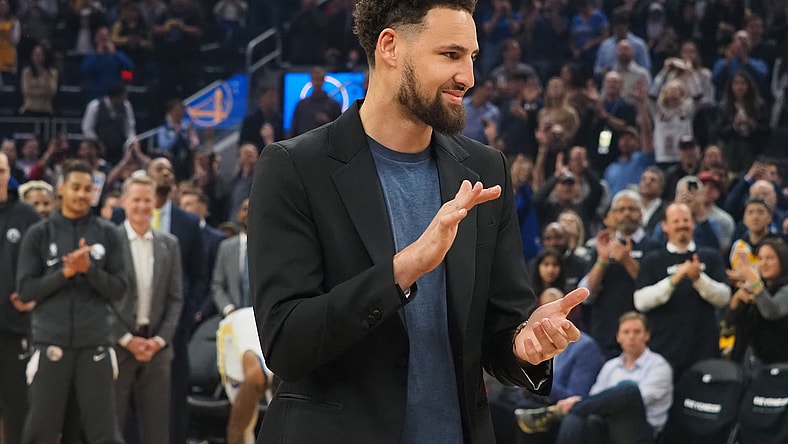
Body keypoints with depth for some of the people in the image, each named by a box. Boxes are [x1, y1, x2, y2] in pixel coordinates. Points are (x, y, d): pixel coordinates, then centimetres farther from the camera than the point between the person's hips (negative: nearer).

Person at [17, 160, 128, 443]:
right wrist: (65, 273, -11)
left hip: (95, 344, 0)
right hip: (50, 343, 0)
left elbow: (119, 289, 4)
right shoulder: (39, 235, 5)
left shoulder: (108, 234, 6)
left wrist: (89, 269, -13)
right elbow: (25, 290, 1)